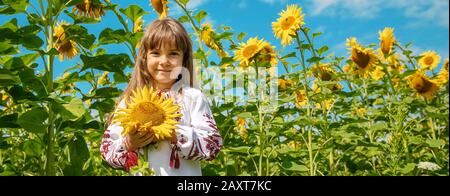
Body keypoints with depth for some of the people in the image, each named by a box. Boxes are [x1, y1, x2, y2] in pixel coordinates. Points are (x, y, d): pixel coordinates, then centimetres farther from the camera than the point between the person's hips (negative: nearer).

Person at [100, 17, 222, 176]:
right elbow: (107, 149, 1)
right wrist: (129, 144, -17)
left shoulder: (193, 97, -6)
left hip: (183, 173, -1)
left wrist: (175, 134, -23)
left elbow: (213, 145, -13)